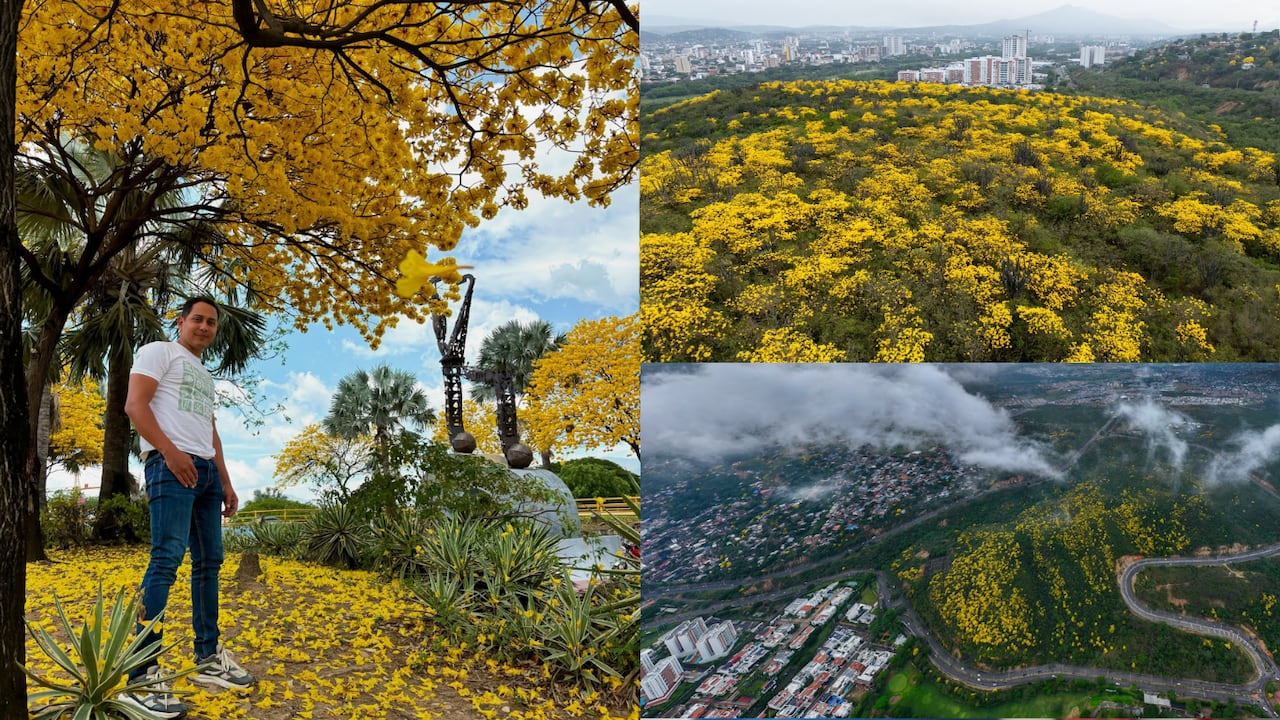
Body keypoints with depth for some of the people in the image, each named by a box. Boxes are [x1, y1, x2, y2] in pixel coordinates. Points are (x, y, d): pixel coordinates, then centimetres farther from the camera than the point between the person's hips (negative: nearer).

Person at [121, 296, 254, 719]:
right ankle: (141, 677, -20)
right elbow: (134, 405, -9)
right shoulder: (159, 352, 4)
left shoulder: (206, 375, 29)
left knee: (209, 561, 7)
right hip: (171, 464, -9)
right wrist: (170, 451, -19)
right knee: (167, 559, -18)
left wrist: (226, 483, 22)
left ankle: (208, 659, 14)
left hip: (205, 469, 9)